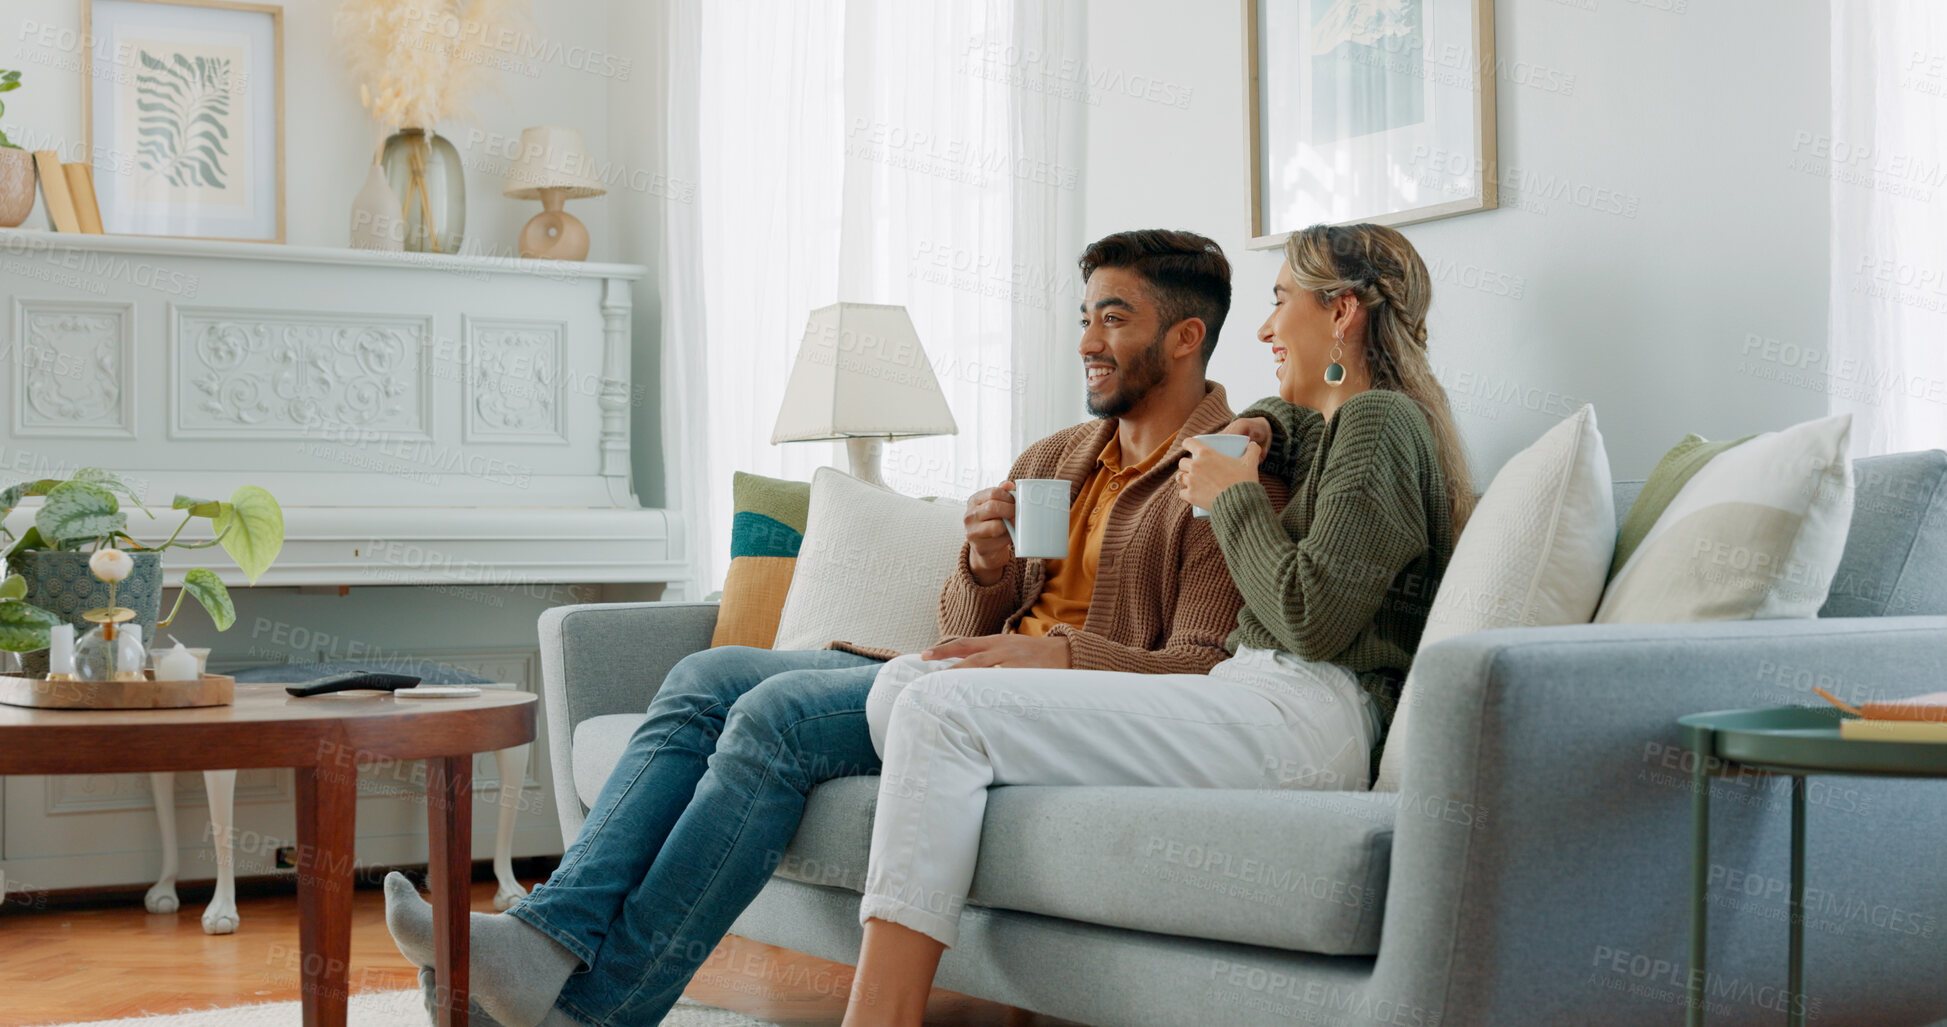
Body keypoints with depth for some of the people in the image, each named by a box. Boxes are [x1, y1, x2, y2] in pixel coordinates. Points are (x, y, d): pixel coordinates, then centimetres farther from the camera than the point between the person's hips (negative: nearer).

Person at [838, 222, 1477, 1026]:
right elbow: (1283, 418, 50)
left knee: (943, 712, -21)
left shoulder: (1379, 420, -4)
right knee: (906, 683, 1)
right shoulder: (1347, 421, 25)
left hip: (1306, 713, -11)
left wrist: (1233, 495, -1)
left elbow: (1312, 618, -16)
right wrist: (1253, 432, 25)